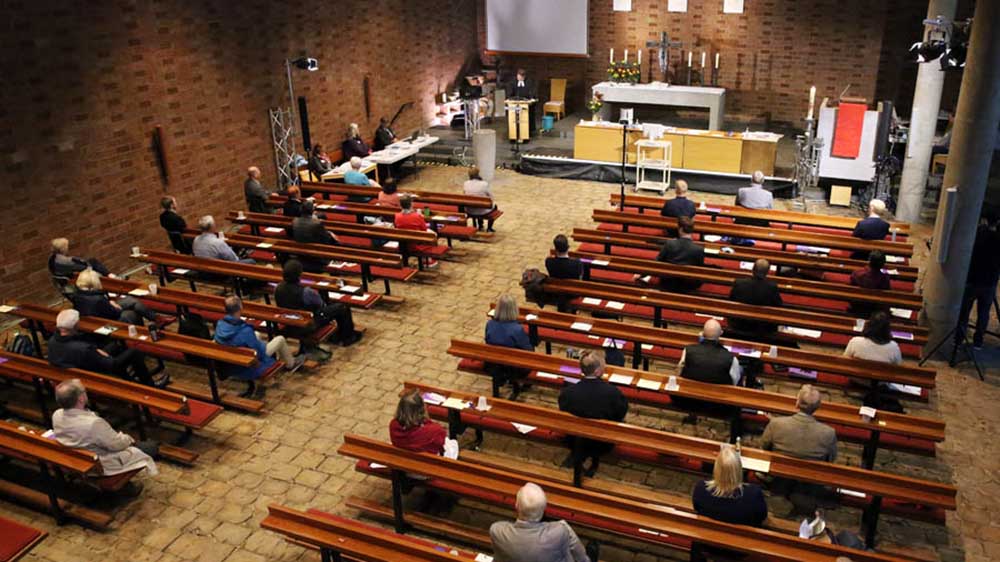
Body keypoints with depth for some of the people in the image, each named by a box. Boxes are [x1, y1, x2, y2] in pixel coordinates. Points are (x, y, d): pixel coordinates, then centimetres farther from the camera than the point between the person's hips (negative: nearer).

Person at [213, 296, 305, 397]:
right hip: (248, 369, -7)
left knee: (257, 335, 27)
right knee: (280, 339, 7)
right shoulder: (245, 330, -35)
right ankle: (290, 364, 35)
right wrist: (263, 344, 3)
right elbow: (259, 352, -22)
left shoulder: (219, 325, -16)